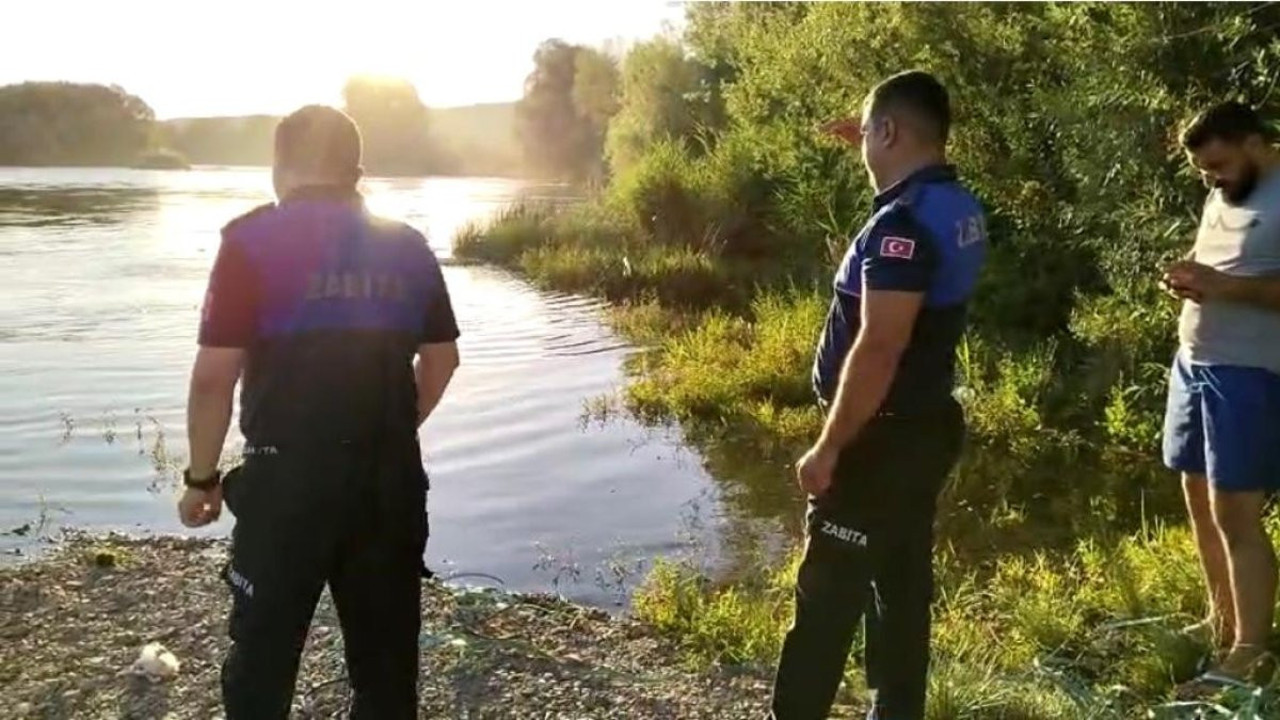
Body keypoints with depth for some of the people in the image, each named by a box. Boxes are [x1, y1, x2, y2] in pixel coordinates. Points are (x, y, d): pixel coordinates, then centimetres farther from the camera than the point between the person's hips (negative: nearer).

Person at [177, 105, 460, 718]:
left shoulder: (253, 242, -8)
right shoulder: (408, 246, 6)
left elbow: (214, 376, -11)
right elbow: (442, 359, 12)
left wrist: (201, 477, 1)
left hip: (288, 475, -4)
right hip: (392, 477, 4)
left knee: (264, 651, 13)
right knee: (386, 647, 17)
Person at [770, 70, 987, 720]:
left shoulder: (903, 223, -23)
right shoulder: (958, 207, 7)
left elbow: (877, 351, -27)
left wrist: (828, 447, -21)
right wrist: (870, 151, 30)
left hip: (883, 438, -10)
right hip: (924, 426, 10)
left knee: (827, 595, -1)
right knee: (901, 586, 17)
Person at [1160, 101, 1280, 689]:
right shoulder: (1222, 198, 16)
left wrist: (1226, 285, -25)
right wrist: (1189, 279, 2)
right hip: (1193, 364, 9)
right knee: (1201, 503, 14)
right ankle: (1222, 621, 29)